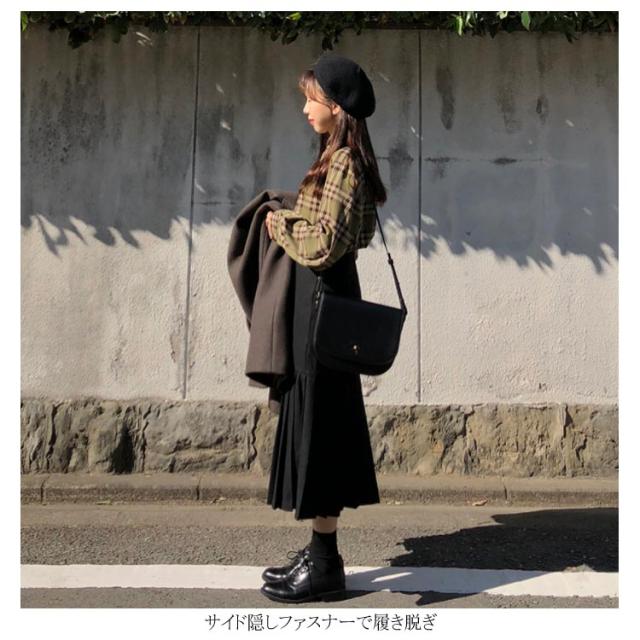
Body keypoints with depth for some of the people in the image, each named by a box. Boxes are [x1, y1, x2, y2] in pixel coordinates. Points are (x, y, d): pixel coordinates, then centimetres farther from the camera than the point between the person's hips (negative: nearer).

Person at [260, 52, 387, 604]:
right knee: (317, 424, 14)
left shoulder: (342, 163, -15)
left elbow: (324, 244, -22)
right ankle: (320, 552, 25)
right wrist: (288, 217, 8)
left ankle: (326, 564, 11)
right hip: (322, 297, 10)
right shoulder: (343, 158, 15)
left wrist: (279, 223, -6)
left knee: (319, 425, -2)